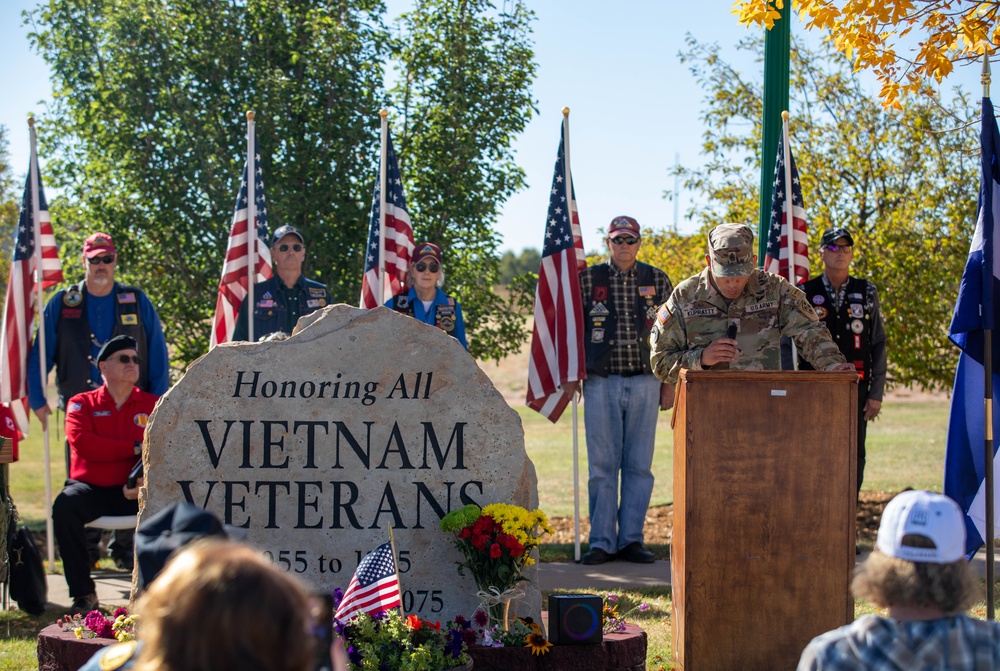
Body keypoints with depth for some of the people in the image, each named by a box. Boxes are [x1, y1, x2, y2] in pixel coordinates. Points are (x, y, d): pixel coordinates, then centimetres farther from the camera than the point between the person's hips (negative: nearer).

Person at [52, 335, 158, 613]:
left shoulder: (153, 405, 10)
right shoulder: (82, 403, 9)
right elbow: (82, 442, -10)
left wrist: (145, 481, -24)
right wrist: (135, 447, -13)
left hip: (133, 491, 0)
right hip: (91, 488, 0)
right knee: (65, 506, -32)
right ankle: (83, 594, -22)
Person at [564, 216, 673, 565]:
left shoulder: (657, 281, 7)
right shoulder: (588, 280, 4)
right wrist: (571, 375, 3)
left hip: (644, 383, 1)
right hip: (601, 383, -1)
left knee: (639, 465, 3)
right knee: (602, 465, 0)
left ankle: (631, 540, 11)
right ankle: (602, 542, 5)